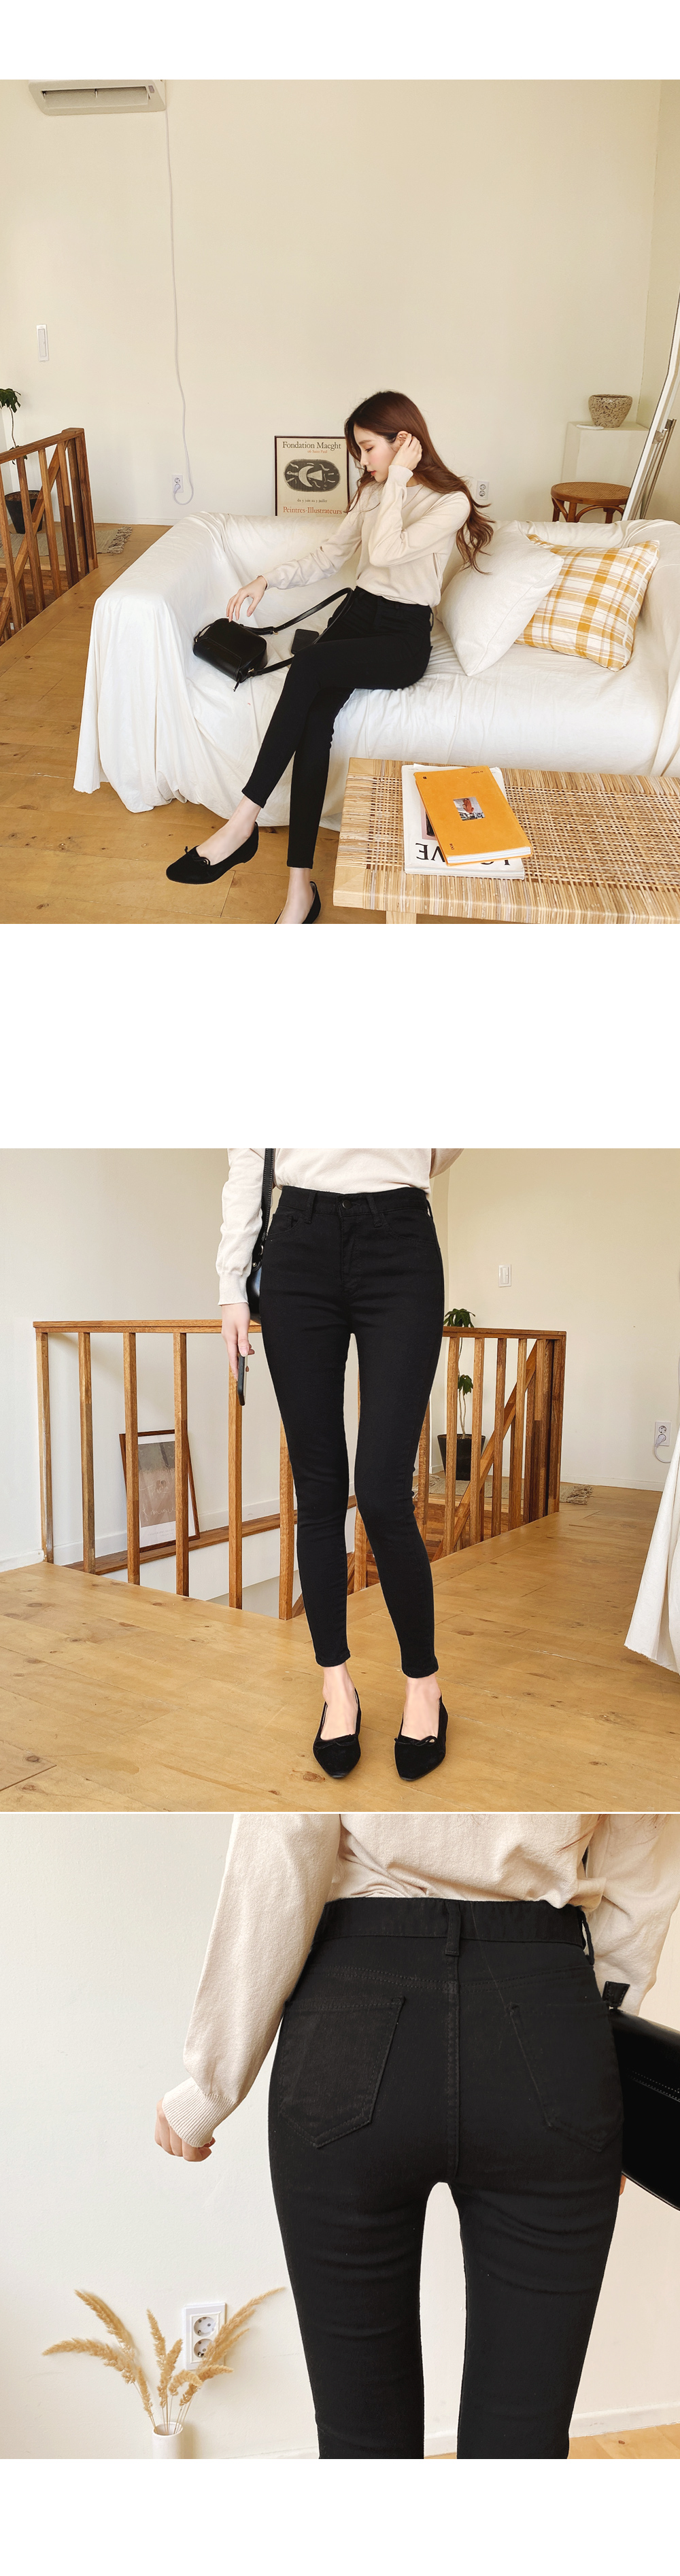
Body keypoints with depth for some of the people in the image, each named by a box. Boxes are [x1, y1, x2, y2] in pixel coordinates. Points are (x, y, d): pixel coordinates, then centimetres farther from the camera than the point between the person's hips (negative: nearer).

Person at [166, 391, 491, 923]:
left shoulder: (451, 502, -9)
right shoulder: (373, 492, 14)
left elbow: (383, 552, -22)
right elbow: (327, 557, 18)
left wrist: (397, 477, -17)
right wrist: (266, 580, 5)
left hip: (406, 635, -5)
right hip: (360, 612, 5)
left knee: (309, 667, -34)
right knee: (315, 714, -27)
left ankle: (244, 820, -32)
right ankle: (300, 885, -36)